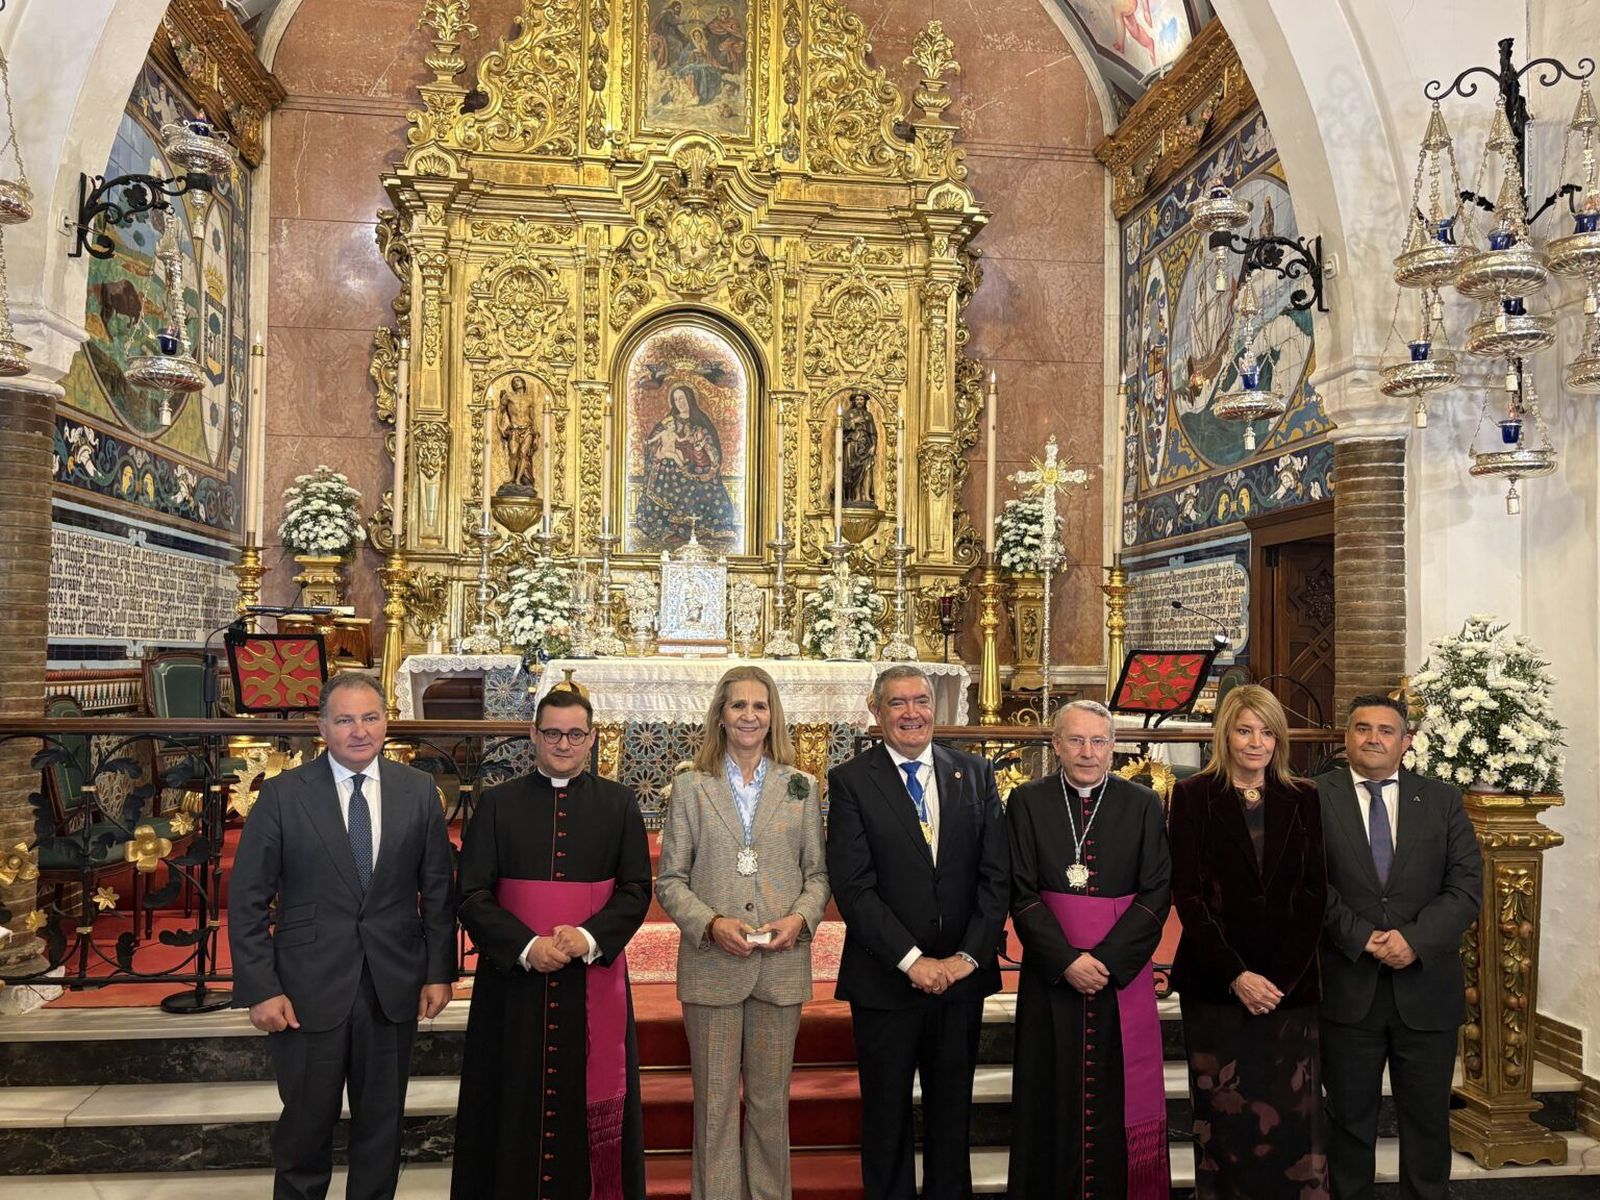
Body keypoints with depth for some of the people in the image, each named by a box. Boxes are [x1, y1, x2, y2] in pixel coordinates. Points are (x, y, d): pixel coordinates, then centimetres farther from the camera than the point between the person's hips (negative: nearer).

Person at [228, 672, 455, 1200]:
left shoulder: (418, 790, 0)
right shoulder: (282, 795, -6)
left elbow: (437, 889, 5)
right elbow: (247, 902, -4)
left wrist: (439, 971, 1)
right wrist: (259, 989, -9)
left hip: (394, 988, 2)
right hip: (309, 989, -2)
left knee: (382, 1124, 15)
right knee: (306, 1126, 12)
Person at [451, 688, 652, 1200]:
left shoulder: (619, 804, 5)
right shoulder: (497, 804, 4)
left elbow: (636, 889, 0)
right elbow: (472, 894, -2)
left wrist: (589, 938, -16)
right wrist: (526, 946, -15)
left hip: (594, 979, 0)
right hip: (513, 977, 0)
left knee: (591, 1106, 5)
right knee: (514, 1103, 6)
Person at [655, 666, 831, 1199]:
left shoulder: (801, 787, 6)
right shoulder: (691, 786, 2)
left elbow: (817, 872, 8)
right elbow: (670, 880, 1)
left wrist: (800, 918, -11)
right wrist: (712, 924, -14)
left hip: (783, 965, 1)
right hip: (711, 966, -1)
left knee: (770, 1100, 12)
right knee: (714, 1102, 7)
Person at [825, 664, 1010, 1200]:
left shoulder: (975, 774, 4)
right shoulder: (850, 780, -5)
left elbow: (996, 875, 0)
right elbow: (853, 886, -12)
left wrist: (967, 956, -9)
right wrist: (912, 960, -16)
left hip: (962, 975, 3)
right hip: (885, 978, -2)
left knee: (952, 1111, 15)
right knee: (886, 1116, 11)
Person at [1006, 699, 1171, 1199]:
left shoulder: (1143, 805, 2)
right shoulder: (1027, 802, 0)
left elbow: (1156, 894, -2)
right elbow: (1022, 895, -3)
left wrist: (1108, 960, -12)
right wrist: (1067, 961, -13)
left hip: (1123, 972, 0)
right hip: (1051, 973, 0)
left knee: (1119, 1098, 5)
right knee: (1054, 1102, 6)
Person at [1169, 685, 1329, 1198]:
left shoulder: (1304, 798, 7)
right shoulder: (1193, 796, 0)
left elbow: (1314, 893, 3)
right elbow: (1188, 895, -5)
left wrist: (1282, 977, -8)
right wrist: (1235, 975, -13)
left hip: (1291, 984, 2)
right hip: (1216, 986, -2)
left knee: (1294, 1115, 1)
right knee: (1224, 1116, 4)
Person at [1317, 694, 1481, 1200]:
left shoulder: (1442, 800, 4)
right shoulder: (1315, 798, -2)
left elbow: (1466, 884, -2)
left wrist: (1416, 940, -15)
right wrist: (1360, 937, -16)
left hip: (1426, 987, 2)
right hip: (1347, 987, -1)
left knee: (1428, 1116, 13)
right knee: (1350, 1116, 11)